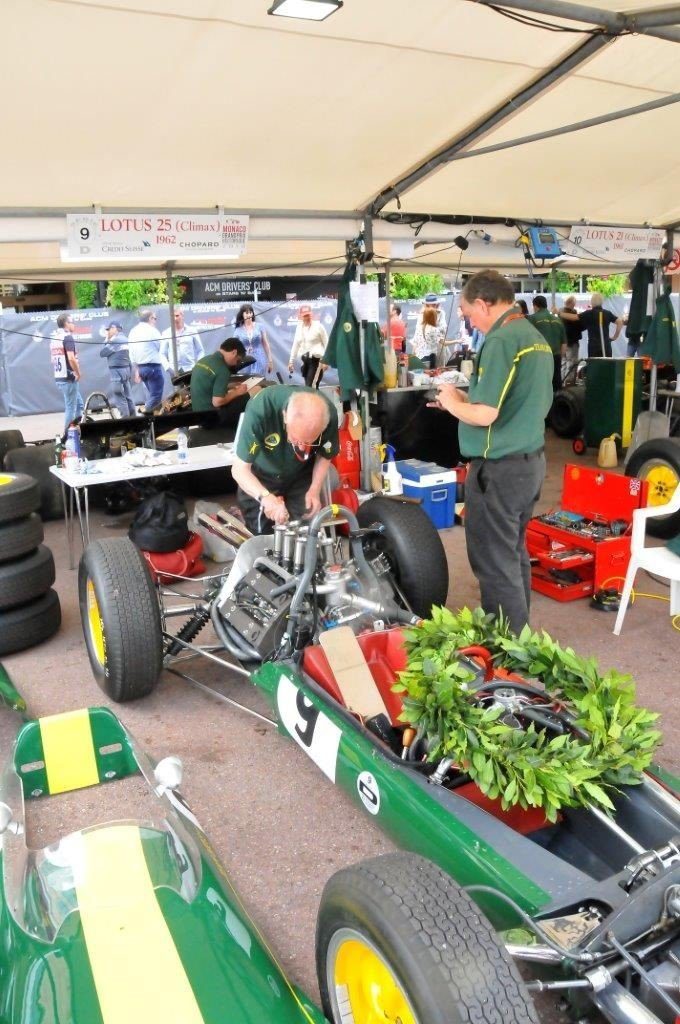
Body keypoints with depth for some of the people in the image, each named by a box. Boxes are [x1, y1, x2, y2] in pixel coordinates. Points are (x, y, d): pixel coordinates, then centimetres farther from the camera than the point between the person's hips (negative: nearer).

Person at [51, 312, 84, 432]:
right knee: (71, 408, -2)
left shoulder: (53, 338, 14)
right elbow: (71, 358, -25)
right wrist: (78, 373, -13)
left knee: (79, 404, 17)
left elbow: (53, 359, 20)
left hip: (58, 377, 9)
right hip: (68, 378, -9)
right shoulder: (68, 337, -13)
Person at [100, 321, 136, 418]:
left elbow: (102, 353, -11)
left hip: (117, 371, -9)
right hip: (127, 369, 9)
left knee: (119, 399, -5)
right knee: (128, 397, 12)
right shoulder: (124, 339, 13)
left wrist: (106, 340, -1)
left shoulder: (115, 340, -14)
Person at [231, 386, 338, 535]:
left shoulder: (328, 415, -30)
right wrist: (265, 497, -49)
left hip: (300, 478, 2)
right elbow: (239, 469, -32)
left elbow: (324, 456, -8)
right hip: (259, 477, -1)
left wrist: (315, 489, -23)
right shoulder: (260, 409, -39)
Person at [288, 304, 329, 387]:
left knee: (311, 386, -14)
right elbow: (296, 345, 16)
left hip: (316, 360, -6)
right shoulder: (299, 328, 10)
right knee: (308, 385, 8)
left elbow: (326, 344, -5)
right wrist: (291, 361, 15)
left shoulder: (318, 326, -7)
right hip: (305, 360, 6)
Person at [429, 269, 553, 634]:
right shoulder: (538, 339, 12)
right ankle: (517, 637, 31)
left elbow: (485, 415, -24)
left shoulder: (500, 341, -18)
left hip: (498, 468, -10)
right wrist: (467, 399, 13)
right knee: (514, 556, 19)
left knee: (495, 565, 1)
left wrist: (453, 403, -5)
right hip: (530, 462, 10)